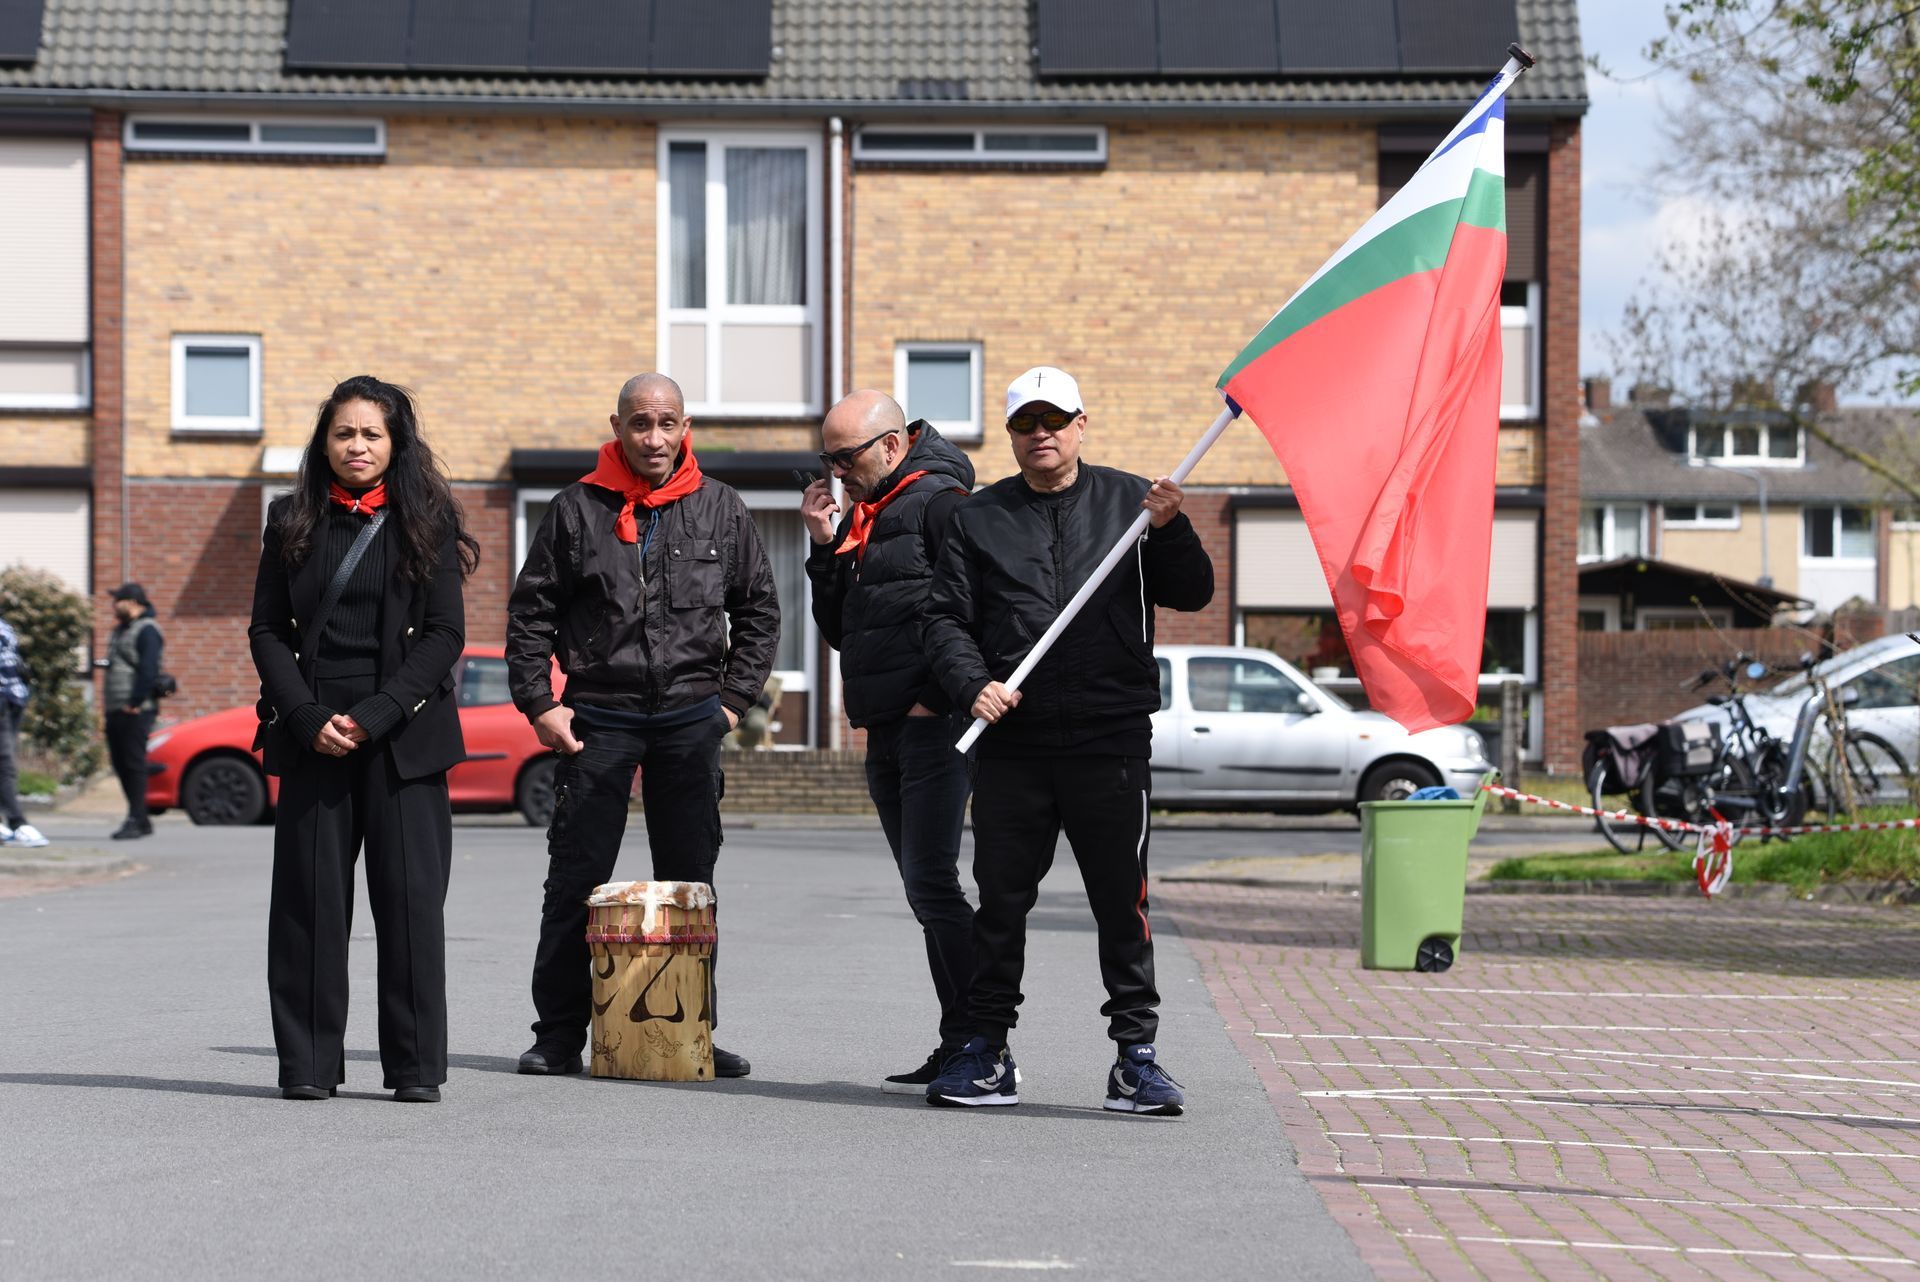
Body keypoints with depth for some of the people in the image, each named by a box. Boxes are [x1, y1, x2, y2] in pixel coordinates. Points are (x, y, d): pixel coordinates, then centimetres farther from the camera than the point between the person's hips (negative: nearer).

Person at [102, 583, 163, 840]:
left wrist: (135, 703, -21)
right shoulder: (120, 631, 21)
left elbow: (148, 671, -19)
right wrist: (107, 699, 17)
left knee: (134, 763, -10)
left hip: (135, 712, -10)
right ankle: (140, 820, 14)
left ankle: (137, 821, -9)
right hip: (116, 711, 10)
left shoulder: (146, 630, -9)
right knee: (121, 764, 9)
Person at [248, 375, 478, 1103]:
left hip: (403, 735, -2)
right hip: (311, 734, 2)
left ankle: (417, 1067, 2)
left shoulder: (425, 522, 5)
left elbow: (445, 635, -1)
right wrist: (308, 718, -7)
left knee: (411, 896, -4)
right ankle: (308, 1064, 7)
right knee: (310, 898, 1)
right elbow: (267, 629, 7)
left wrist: (373, 716, -10)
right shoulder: (292, 521, 10)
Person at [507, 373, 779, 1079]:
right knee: (576, 878, 0)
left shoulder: (720, 509, 5)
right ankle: (559, 1033, 8)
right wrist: (539, 703, -3)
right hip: (598, 717, -1)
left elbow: (759, 610, 13)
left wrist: (734, 697, 5)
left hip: (690, 720, 1)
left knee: (690, 881, 7)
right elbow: (530, 611, 4)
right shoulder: (578, 509, 1)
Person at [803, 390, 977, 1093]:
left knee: (931, 883, -14)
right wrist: (824, 545, 8)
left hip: (934, 724, -9)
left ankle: (977, 1046, -11)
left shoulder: (939, 500, -7)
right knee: (926, 890, 8)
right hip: (884, 731, 9)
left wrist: (936, 694, -15)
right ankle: (963, 1049, 11)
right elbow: (837, 630, 20)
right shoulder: (860, 517, 20)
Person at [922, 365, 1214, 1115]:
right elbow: (946, 618, 8)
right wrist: (973, 683, -10)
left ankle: (1135, 1056, 8)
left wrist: (1170, 531, -13)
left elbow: (1191, 595, 5)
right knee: (1000, 902, 5)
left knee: (1122, 902, 1)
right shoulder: (978, 519, 12)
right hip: (1011, 744, 1)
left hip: (1110, 740, -1)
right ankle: (986, 1055, 14)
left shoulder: (1128, 502, 10)